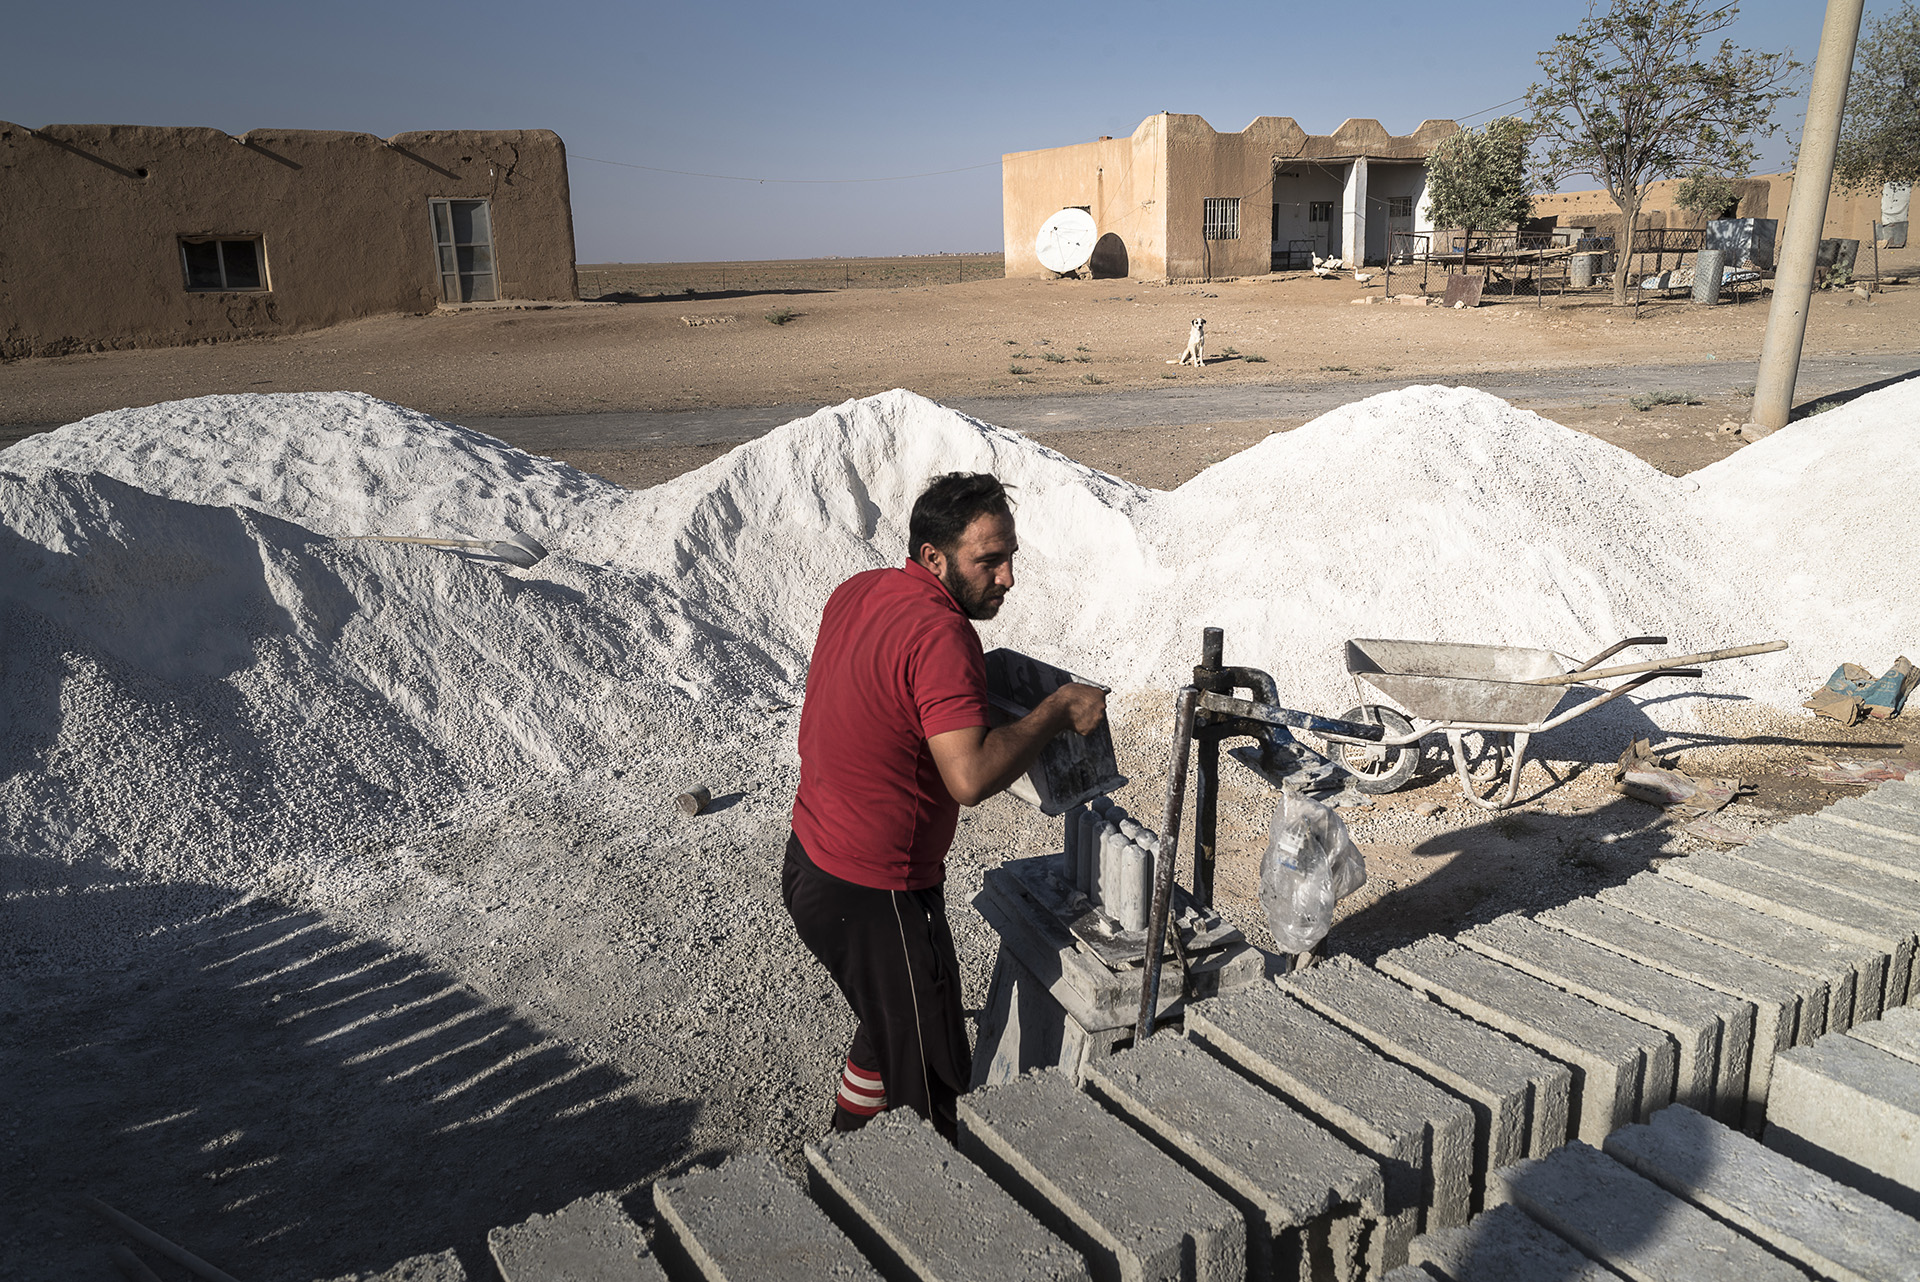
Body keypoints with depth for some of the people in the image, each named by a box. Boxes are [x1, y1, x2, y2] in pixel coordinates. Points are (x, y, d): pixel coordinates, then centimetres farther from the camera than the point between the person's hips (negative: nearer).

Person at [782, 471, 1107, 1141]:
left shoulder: (857, 591, 3)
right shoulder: (941, 634, -25)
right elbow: (970, 777, -32)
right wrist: (1056, 711, -20)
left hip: (810, 861, 10)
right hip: (873, 897, -10)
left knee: (890, 1024, 29)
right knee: (930, 1077, 9)